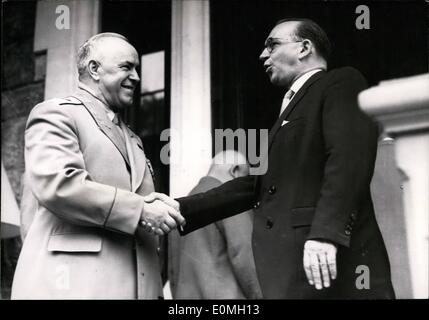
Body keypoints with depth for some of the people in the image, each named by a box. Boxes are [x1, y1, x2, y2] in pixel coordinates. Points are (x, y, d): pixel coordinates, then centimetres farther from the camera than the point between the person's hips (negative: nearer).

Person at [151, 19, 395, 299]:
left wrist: (325, 233, -25)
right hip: (291, 267, 8)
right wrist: (180, 209, 15)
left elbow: (349, 159, -14)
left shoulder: (341, 83, 1)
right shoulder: (291, 106, 27)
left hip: (331, 263, -8)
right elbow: (256, 184, 22)